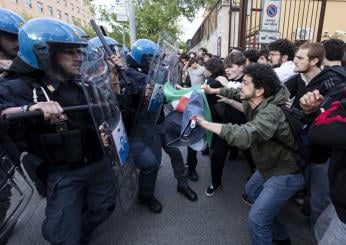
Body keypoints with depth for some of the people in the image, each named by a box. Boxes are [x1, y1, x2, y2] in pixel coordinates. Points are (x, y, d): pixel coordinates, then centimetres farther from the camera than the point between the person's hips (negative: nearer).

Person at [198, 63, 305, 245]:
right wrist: (213, 90, 9)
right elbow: (236, 93, 16)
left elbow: (244, 136, -50)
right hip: (269, 167, 10)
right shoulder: (252, 103, -6)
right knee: (251, 191, 28)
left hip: (285, 174, -10)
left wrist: (205, 123, -41)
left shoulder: (270, 112, -34)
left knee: (256, 219, -12)